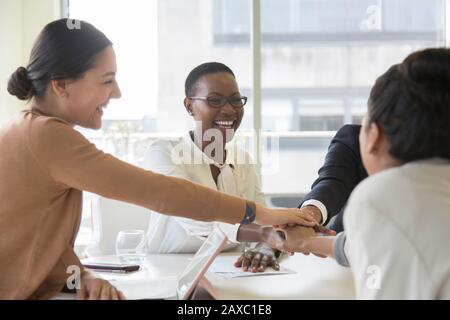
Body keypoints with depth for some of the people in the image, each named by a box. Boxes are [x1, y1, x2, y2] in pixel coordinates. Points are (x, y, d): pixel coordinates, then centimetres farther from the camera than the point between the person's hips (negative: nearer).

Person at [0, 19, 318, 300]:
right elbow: (157, 192, -23)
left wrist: (81, 276, -12)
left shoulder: (31, 131, 9)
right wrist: (259, 213, -17)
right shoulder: (46, 136, -22)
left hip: (27, 291, 9)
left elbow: (47, 236, 7)